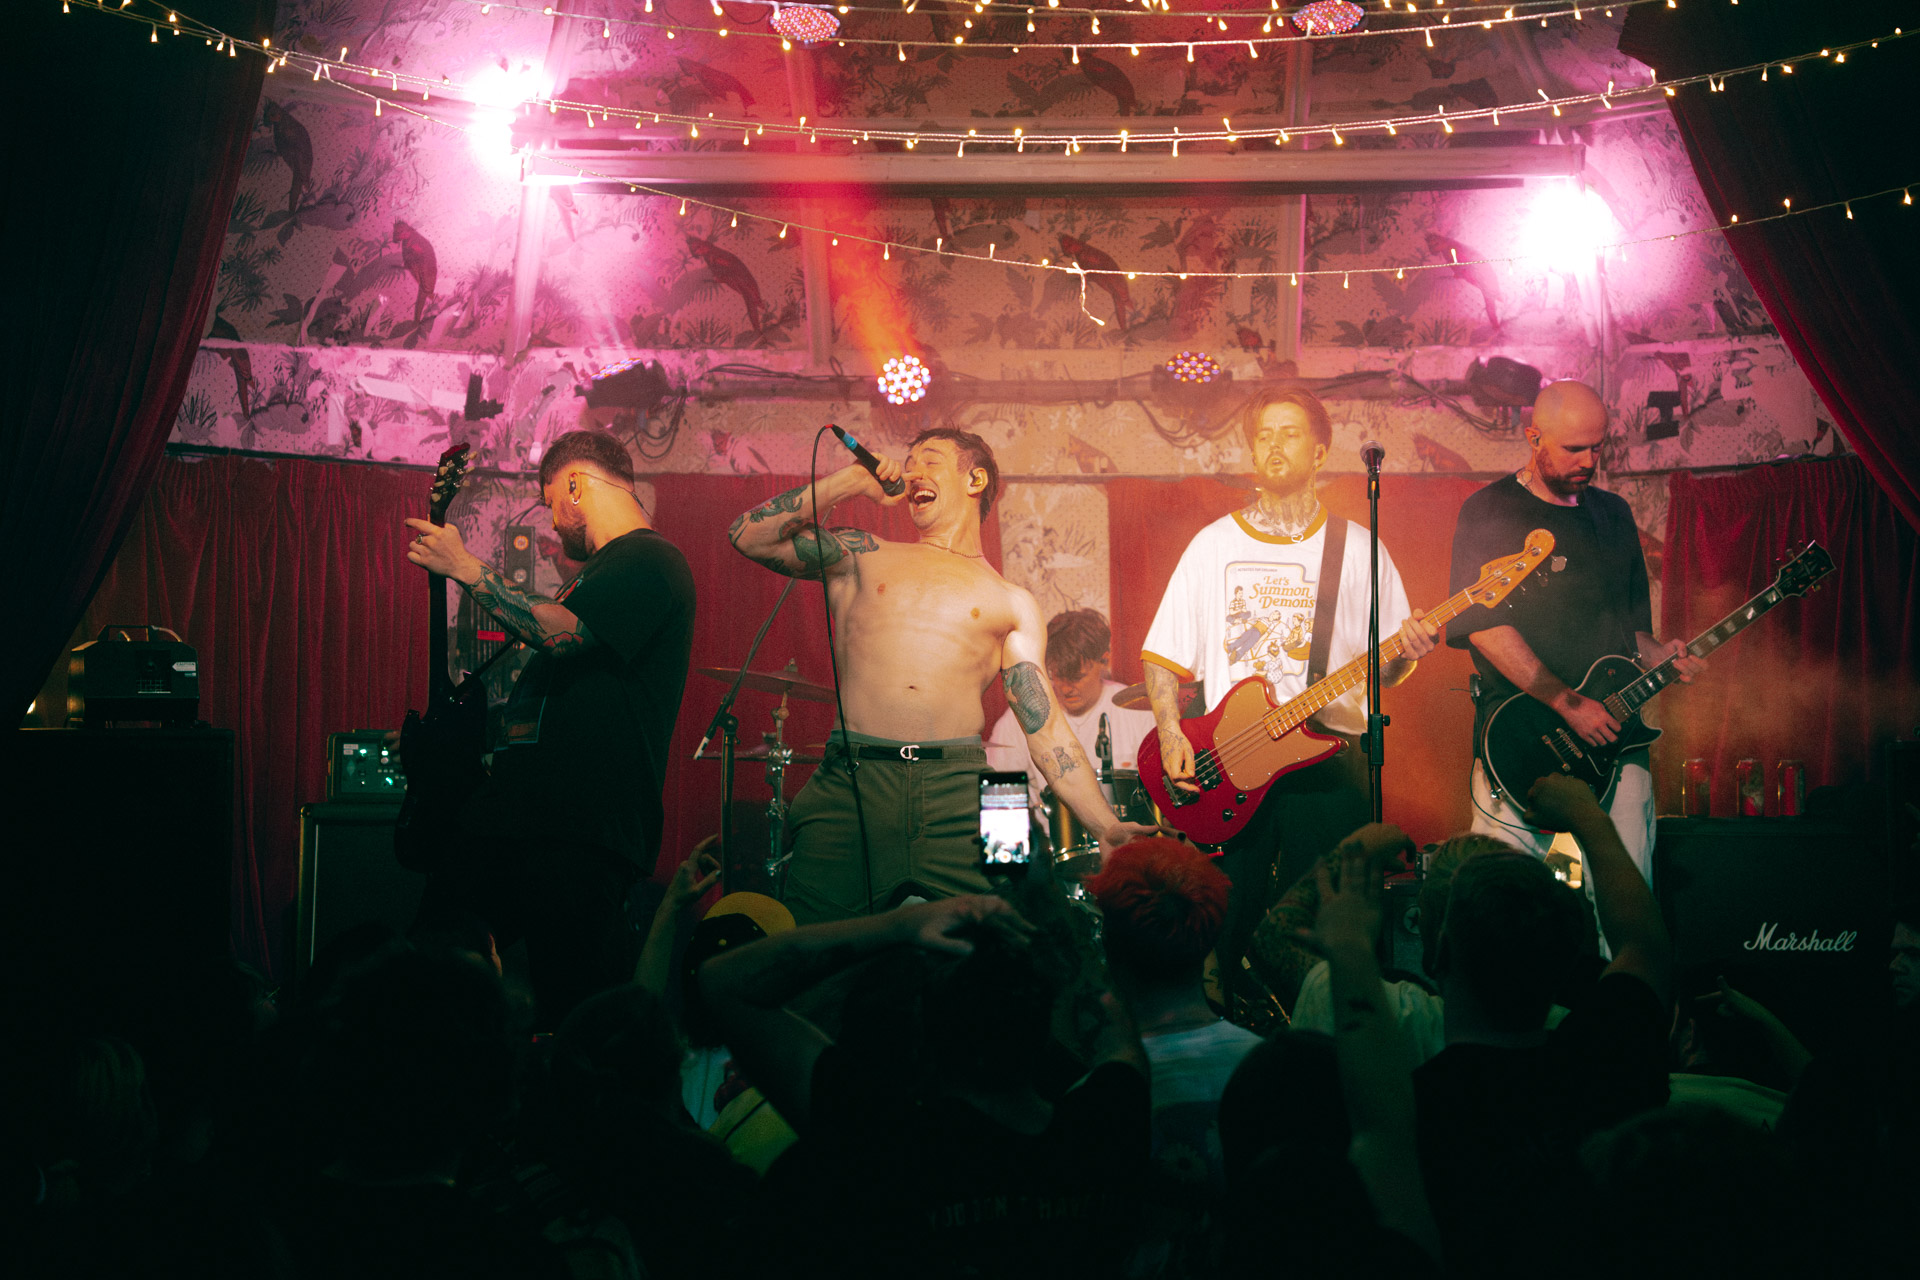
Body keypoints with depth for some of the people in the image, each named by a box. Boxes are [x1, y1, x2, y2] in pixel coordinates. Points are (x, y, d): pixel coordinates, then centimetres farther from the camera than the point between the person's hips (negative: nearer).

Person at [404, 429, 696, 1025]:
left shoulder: (651, 562, -9)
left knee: (580, 1021, -11)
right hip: (510, 815, 10)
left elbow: (560, 633, -23)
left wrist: (465, 567, -12)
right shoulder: (602, 568, 25)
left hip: (583, 838, -10)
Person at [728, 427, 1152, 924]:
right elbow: (750, 536, 12)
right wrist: (848, 482, 12)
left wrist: (1108, 828, 3)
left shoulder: (1012, 604, 18)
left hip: (957, 793, 0)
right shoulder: (863, 557, 20)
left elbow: (1046, 726, 13)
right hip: (849, 787, 0)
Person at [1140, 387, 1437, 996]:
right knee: (1227, 930, 0)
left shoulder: (1357, 549, 7)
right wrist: (1171, 734, -6)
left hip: (1328, 758, -1)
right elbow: (1163, 654, 9)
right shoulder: (1213, 545, 9)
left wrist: (1405, 654, -14)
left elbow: (1383, 671, 9)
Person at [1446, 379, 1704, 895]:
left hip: (1615, 738, 5)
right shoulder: (1490, 512, -1)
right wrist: (1567, 703, -17)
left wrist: (1658, 655, 2)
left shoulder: (1613, 513, 18)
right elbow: (1481, 624, -13)